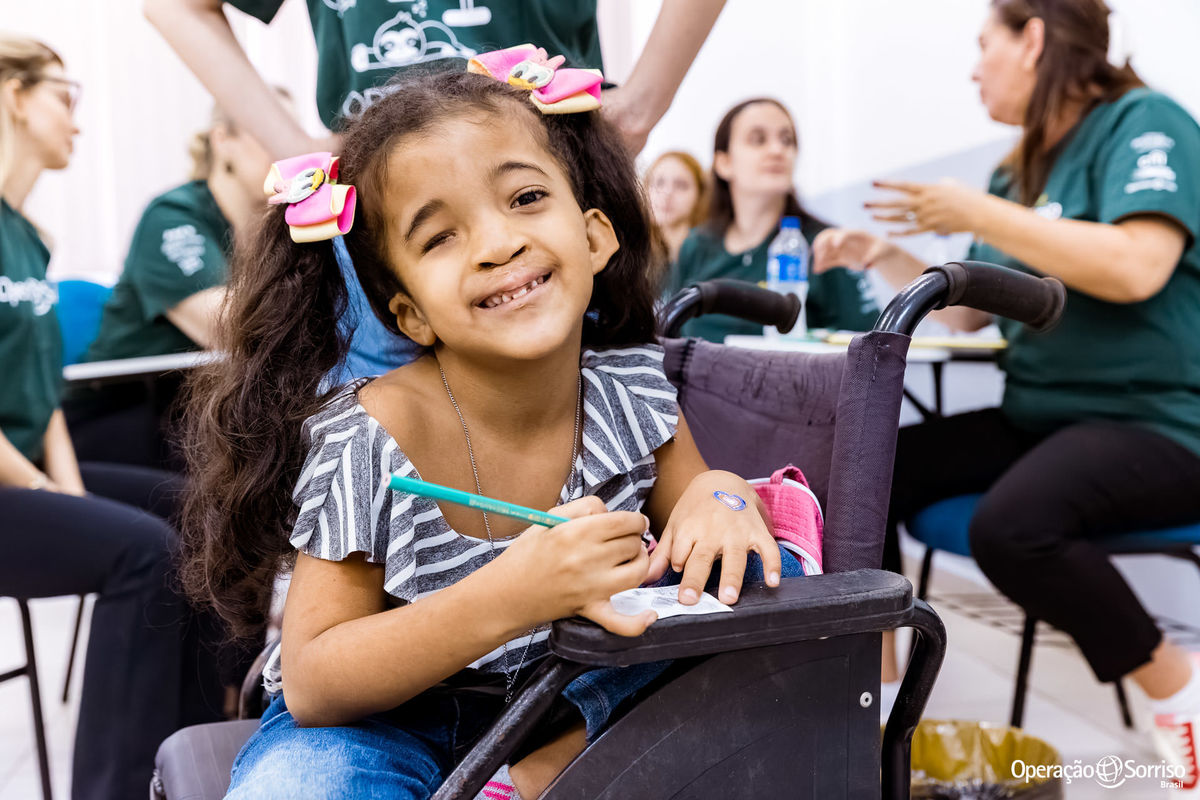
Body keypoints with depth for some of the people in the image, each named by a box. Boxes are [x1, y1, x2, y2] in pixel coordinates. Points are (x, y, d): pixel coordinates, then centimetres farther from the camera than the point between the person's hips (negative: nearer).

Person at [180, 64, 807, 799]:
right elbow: (313, 684, -21)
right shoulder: (368, 447, -24)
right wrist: (507, 598, -36)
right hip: (382, 716, -4)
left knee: (759, 571, -11)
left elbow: (686, 525, 3)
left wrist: (718, 495, -23)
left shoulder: (631, 390, -12)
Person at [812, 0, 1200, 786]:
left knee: (1012, 523, -35)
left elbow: (1136, 268, -27)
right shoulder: (1020, 170, 14)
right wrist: (883, 257, 10)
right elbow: (971, 311, 22)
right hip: (1042, 418, 8)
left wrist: (978, 215, -20)